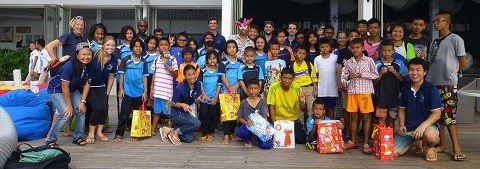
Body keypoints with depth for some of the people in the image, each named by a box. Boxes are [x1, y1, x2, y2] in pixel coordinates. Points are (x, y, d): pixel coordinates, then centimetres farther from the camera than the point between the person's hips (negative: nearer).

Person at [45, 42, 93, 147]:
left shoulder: (89, 67, -12)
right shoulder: (70, 66, -31)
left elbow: (86, 84, -6)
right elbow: (64, 87, -27)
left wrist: (83, 102, -11)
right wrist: (69, 105, -21)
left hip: (73, 90, 6)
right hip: (57, 90, -6)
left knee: (81, 111, -7)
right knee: (66, 114, -19)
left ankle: (78, 137, 10)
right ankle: (50, 140, -4)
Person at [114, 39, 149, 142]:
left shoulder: (143, 62, 5)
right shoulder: (126, 60, -1)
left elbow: (144, 77, 6)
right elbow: (121, 74, 0)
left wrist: (145, 91, 2)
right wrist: (120, 89, -5)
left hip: (139, 92, 3)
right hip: (127, 91, -3)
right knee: (124, 113, -1)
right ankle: (119, 134, 5)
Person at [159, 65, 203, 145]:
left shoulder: (198, 84, -10)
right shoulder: (180, 88, -26)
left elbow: (195, 101, -1)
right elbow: (173, 103, -15)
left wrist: (198, 99, -24)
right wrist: (183, 105, -33)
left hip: (186, 112, 7)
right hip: (177, 113, -6)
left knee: (189, 139, 5)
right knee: (196, 123, -29)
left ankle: (169, 130, 22)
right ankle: (175, 132, -7)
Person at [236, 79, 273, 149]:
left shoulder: (263, 102, 2)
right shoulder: (243, 102, 2)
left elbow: (265, 118, 1)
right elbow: (239, 118, 5)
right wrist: (246, 122, -16)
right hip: (247, 126, 0)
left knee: (267, 145, -25)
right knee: (240, 132, -36)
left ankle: (256, 138, 11)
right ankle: (250, 139, 1)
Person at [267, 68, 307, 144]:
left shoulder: (297, 88, -13)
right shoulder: (274, 87, -18)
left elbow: (303, 110, -9)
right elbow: (271, 106, -15)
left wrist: (301, 102, -31)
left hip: (293, 119, 2)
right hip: (278, 120, -2)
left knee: (301, 140, -9)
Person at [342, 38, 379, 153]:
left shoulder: (369, 60, -1)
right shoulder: (348, 62, 7)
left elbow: (375, 75, -2)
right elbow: (344, 75, 14)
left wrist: (362, 74, -13)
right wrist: (349, 76, -8)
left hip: (365, 92, -3)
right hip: (352, 92, 3)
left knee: (365, 118, 2)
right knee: (354, 117, 9)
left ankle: (366, 143, 9)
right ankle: (353, 141, 19)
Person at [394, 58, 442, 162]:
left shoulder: (431, 89, -10)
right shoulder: (405, 88, 5)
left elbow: (437, 113, -15)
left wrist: (423, 126, -30)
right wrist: (401, 125, -1)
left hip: (428, 125, -4)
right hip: (408, 128, 5)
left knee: (430, 135, -42)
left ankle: (429, 148, -1)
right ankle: (414, 141, 22)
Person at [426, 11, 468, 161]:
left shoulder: (455, 39, -4)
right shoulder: (434, 42, 16)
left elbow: (463, 64, -6)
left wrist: (449, 67, 5)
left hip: (448, 84, -7)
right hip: (432, 83, 7)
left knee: (448, 116, -8)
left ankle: (456, 148, -2)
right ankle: (442, 145, 19)